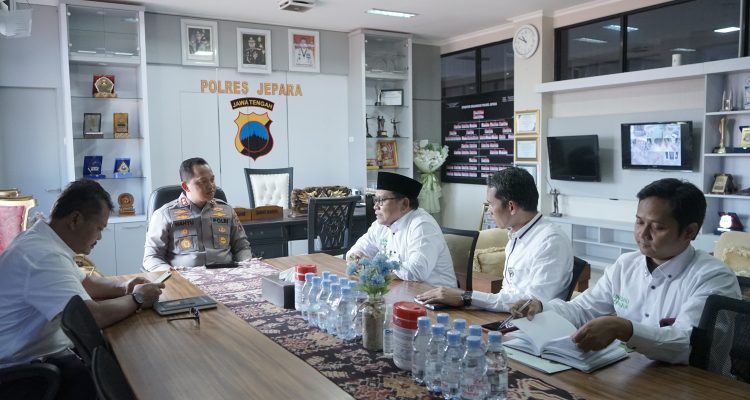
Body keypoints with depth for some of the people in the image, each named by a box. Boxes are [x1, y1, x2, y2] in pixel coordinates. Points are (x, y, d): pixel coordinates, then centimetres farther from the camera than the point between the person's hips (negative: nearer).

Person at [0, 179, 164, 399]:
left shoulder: (43, 240, 5)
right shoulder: (45, 255, -27)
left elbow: (82, 282, 20)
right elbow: (93, 317, -34)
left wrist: (123, 287, 1)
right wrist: (136, 299, -16)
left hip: (46, 349, 10)